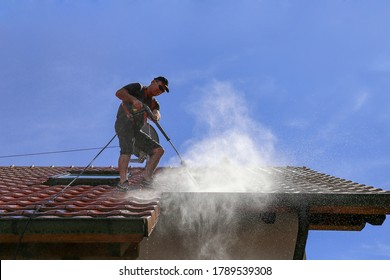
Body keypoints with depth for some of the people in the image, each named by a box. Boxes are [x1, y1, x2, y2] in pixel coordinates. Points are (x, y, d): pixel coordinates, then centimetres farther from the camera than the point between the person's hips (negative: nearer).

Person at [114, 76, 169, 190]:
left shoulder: (154, 104, 23)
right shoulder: (138, 88, 10)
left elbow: (157, 114, 0)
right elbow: (119, 93, -6)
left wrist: (155, 115, -25)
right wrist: (133, 99, -22)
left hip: (136, 130, 7)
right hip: (124, 122, -7)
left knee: (158, 150, -4)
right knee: (127, 149, -29)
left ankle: (145, 176, -18)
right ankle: (123, 181, -39)